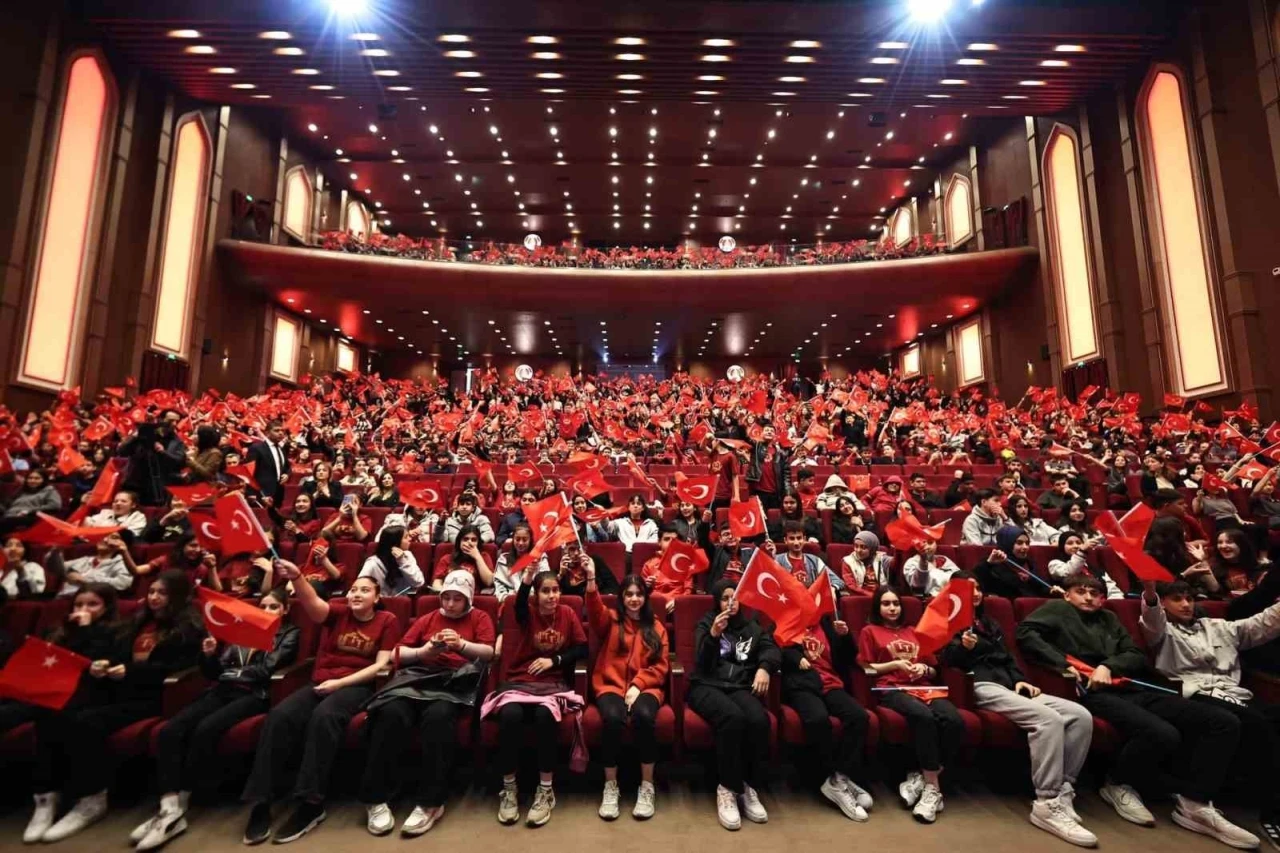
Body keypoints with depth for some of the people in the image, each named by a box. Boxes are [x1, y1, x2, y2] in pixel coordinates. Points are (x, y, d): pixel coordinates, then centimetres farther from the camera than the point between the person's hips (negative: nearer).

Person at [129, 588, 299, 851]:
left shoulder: (289, 634, 8)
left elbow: (267, 669, -4)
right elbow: (215, 673, 20)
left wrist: (231, 672, 2)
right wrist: (210, 656, 1)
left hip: (254, 695, -5)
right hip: (222, 691, 6)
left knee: (206, 729, -31)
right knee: (169, 729, -21)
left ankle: (179, 807, -18)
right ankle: (169, 810, -24)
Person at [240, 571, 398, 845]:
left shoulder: (387, 620, 4)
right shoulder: (338, 612, 8)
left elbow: (380, 665, -3)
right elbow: (312, 602, -15)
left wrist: (340, 682, -12)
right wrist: (296, 578, -36)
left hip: (357, 685, -3)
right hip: (320, 683, 3)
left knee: (324, 715, -33)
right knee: (280, 715, -25)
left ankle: (310, 803, -25)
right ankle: (260, 802, -17)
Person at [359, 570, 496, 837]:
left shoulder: (479, 618, 17)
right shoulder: (427, 619, 26)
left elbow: (488, 652, 3)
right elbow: (397, 654, 17)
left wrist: (461, 645, -16)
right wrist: (424, 650, -4)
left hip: (455, 681, -3)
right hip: (418, 677, 3)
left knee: (438, 715, -36)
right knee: (391, 712, -30)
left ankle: (429, 803, -25)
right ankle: (376, 799, -19)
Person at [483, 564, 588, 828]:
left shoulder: (567, 613, 5)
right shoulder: (527, 614, -1)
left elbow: (582, 648, 6)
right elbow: (519, 606, -26)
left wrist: (554, 660, -8)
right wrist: (525, 580, -47)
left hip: (553, 683, 0)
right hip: (519, 681, 0)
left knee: (545, 714, -33)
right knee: (510, 715, -32)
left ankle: (546, 791, -14)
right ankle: (509, 789, -10)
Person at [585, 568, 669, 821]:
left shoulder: (656, 627, 15)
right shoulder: (610, 619, 10)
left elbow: (661, 667, 8)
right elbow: (595, 610, -14)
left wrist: (638, 685, -10)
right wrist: (591, 580, -33)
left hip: (645, 687, 1)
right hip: (611, 685, 0)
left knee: (644, 716, -33)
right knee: (613, 718, -33)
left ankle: (647, 787, -15)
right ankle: (610, 786, -13)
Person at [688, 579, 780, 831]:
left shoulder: (752, 625, 19)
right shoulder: (706, 624, 12)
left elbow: (772, 650, 4)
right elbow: (702, 664, 0)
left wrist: (764, 667, -18)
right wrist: (713, 635, -18)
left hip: (740, 686, 2)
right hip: (707, 686, -2)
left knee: (759, 719, -31)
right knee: (733, 717, -34)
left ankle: (749, 787, -14)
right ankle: (727, 788, -20)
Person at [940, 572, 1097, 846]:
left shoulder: (990, 623, 29)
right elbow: (948, 659, -6)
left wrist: (1020, 680, 7)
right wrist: (964, 647, -26)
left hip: (1009, 684, 7)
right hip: (982, 686, -7)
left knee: (1081, 716, -12)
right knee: (1049, 719, -30)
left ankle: (1063, 790, -11)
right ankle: (1047, 805, -28)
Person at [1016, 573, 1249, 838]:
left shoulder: (1109, 618, 28)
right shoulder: (1058, 609, 10)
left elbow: (1137, 656, 16)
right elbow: (1026, 633, -6)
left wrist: (1108, 666, -5)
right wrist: (1063, 664, -12)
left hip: (1132, 689, 7)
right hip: (1095, 692, -7)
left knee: (1225, 723, -5)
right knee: (1163, 734, -31)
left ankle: (1195, 802, 0)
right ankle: (1118, 785, -4)